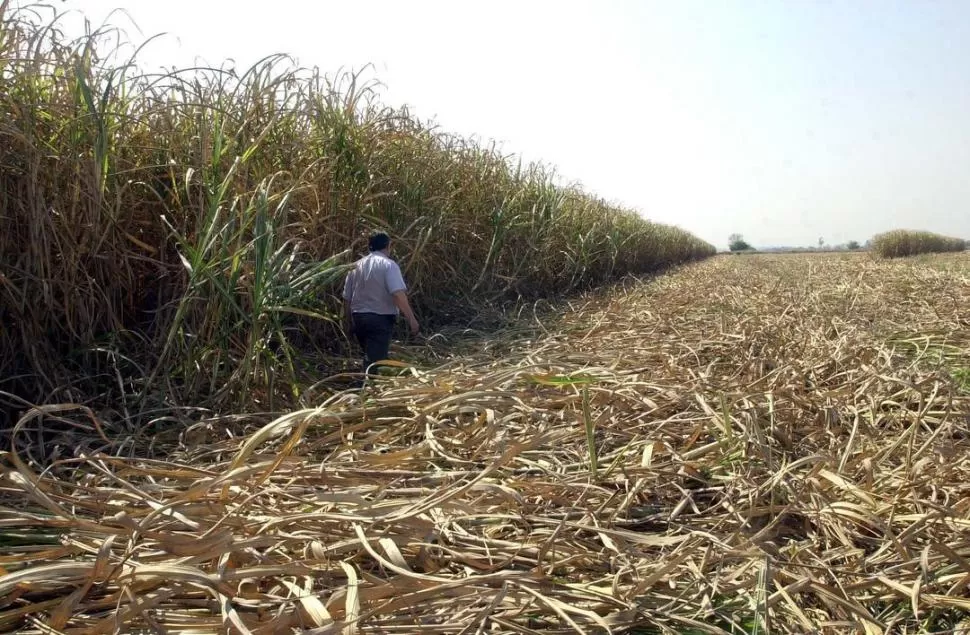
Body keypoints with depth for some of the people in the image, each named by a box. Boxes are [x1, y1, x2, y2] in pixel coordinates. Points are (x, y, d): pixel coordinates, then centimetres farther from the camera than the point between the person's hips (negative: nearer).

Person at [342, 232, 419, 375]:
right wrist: (411, 319, -20)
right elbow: (398, 294, -21)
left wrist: (349, 323, 23)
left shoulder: (356, 266, 10)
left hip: (358, 318, 6)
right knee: (375, 360, -6)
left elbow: (346, 298, 12)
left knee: (369, 356, 22)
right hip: (381, 319, -6)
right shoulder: (388, 264, -7)